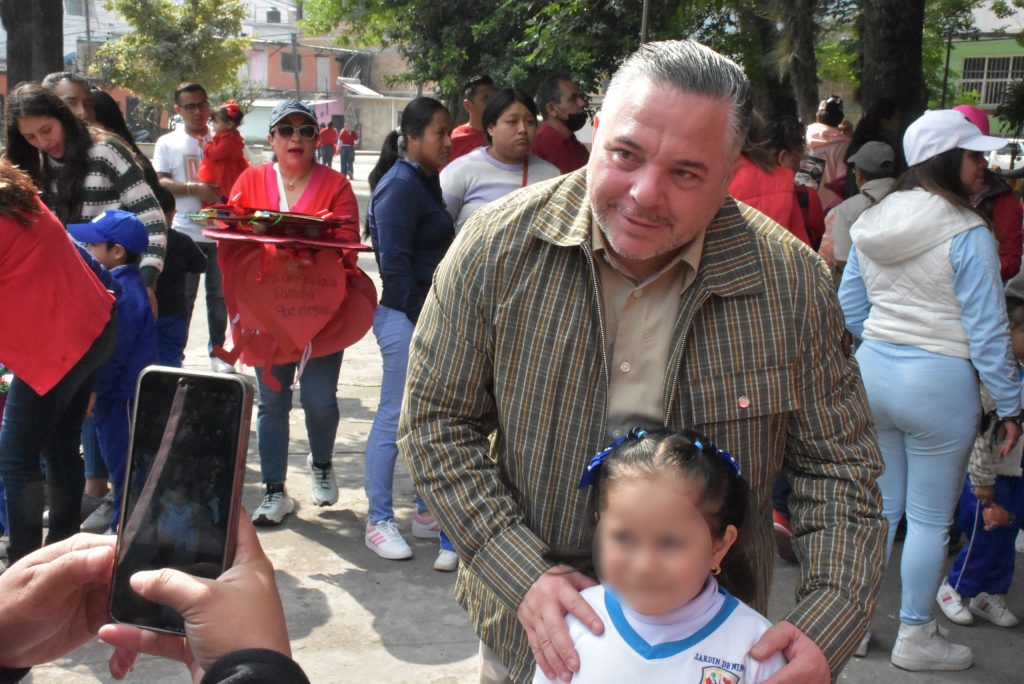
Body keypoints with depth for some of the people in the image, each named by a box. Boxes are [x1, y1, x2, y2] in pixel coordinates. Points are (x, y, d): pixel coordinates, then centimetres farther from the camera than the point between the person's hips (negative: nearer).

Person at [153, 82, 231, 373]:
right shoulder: (168, 143, 4)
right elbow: (160, 184, -5)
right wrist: (195, 188, -19)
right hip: (185, 233, -2)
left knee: (219, 294, 9)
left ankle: (217, 350, 21)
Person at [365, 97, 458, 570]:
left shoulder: (424, 181, 17)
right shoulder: (400, 185, -13)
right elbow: (394, 261, -18)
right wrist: (421, 318, -18)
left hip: (429, 314, 10)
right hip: (405, 316, -10)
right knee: (395, 417, -2)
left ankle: (426, 512, 24)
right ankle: (379, 521, 7)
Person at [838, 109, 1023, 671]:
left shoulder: (872, 224, 4)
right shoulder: (968, 234, -15)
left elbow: (850, 308, 12)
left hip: (872, 371, 6)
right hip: (939, 382, -6)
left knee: (881, 506, 18)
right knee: (930, 519, 8)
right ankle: (915, 637, 20)